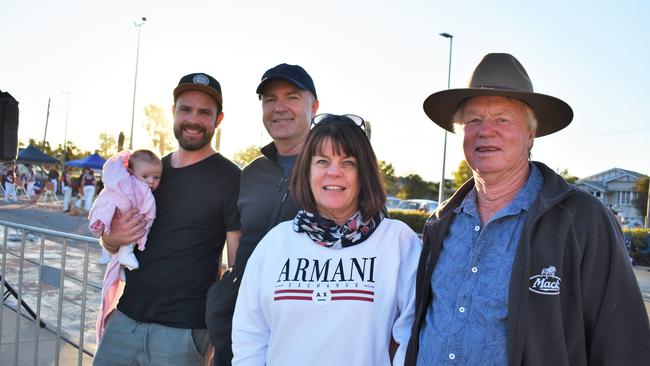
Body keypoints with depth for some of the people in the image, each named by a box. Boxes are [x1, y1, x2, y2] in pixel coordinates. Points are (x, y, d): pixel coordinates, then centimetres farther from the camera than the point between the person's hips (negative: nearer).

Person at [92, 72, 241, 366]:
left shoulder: (229, 178, -10)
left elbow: (239, 264, -11)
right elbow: (109, 242, 18)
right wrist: (113, 238, -5)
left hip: (181, 331, -5)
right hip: (124, 319, 6)